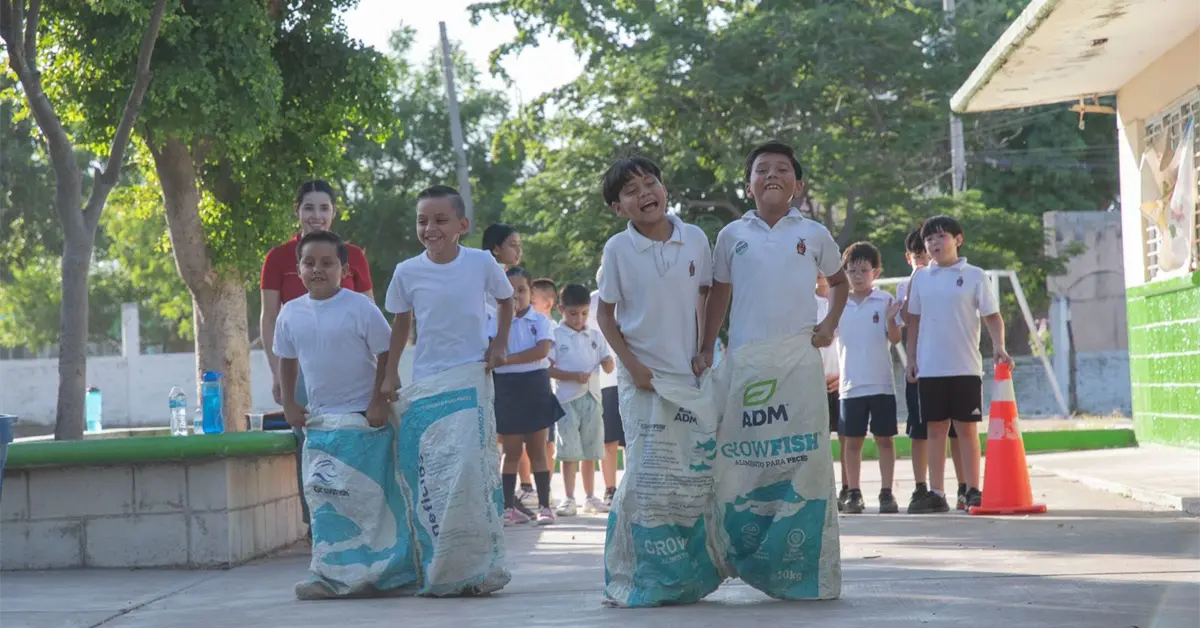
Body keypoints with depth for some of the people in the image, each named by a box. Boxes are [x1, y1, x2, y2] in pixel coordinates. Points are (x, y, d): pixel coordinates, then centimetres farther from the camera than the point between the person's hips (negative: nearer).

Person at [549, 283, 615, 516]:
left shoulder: (596, 336, 11)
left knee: (590, 451, 9)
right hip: (567, 398, -4)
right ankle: (569, 498, 2)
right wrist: (574, 376, -18)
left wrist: (608, 363, -14)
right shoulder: (556, 335, -1)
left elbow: (608, 368, 10)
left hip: (592, 397, 4)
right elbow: (548, 368, -7)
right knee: (569, 451, -4)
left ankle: (590, 497, 17)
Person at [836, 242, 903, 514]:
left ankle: (886, 493, 7)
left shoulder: (885, 301, 0)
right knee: (852, 440, 4)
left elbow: (895, 338, -5)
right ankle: (854, 494, 9)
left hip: (881, 383, -2)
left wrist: (890, 319, -23)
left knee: (884, 438, 3)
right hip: (850, 385, 2)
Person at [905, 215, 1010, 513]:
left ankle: (973, 491, 5)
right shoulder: (920, 278, 10)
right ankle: (936, 494, 8)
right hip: (930, 368, 3)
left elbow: (992, 316, 1)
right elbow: (914, 320, 13)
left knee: (967, 428, 0)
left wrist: (999, 346, -14)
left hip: (965, 366, -3)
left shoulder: (974, 276, 1)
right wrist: (911, 358, 8)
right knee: (936, 429, 5)